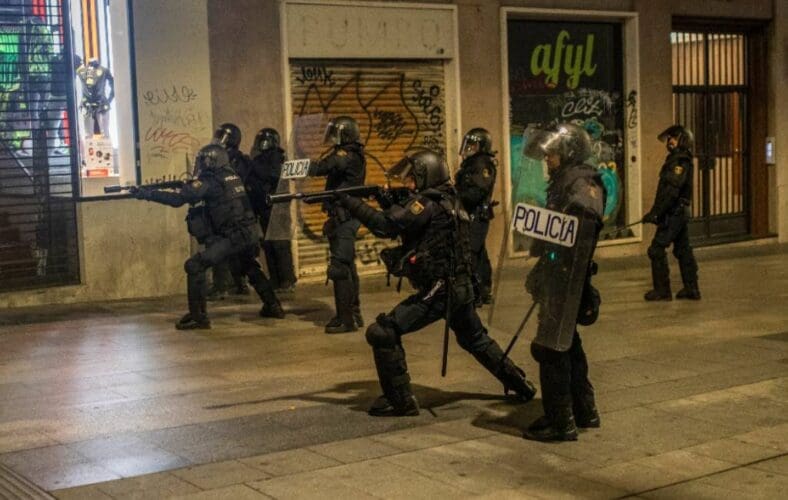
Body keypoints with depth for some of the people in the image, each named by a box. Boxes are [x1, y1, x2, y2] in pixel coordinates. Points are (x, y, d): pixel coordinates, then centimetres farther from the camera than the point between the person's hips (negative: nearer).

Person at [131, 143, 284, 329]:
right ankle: (273, 306, 41)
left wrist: (145, 193, -13)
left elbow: (178, 198, -16)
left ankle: (198, 316, -11)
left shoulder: (209, 182, -10)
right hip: (250, 232, 9)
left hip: (233, 236, -9)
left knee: (194, 265, -9)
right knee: (250, 268, 33)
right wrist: (188, 187, 14)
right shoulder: (232, 176, 14)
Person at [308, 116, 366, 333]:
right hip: (346, 217, 10)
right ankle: (354, 314, 24)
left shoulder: (346, 156, -15)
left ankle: (345, 319, -6)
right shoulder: (354, 157, 16)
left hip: (343, 218, -10)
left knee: (339, 268, -9)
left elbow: (322, 168, -28)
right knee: (348, 266, 16)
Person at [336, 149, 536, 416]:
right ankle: (520, 384, 39)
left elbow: (385, 226, -24)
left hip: (436, 290, -10)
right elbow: (401, 225, 19)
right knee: (475, 339, 29)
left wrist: (349, 202, -20)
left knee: (382, 333, -7)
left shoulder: (428, 203, -16)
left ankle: (401, 400, -3)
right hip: (460, 288, 10)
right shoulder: (447, 200, 13)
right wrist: (389, 203, 4)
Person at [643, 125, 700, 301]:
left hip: (673, 212, -10)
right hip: (681, 212, 10)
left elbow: (671, 191, -25)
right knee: (683, 250, 13)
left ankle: (662, 290, -3)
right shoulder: (679, 159, 15)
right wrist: (656, 212, 22)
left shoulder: (679, 161, -17)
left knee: (657, 249, -7)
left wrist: (655, 212, -24)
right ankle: (691, 288, 17)